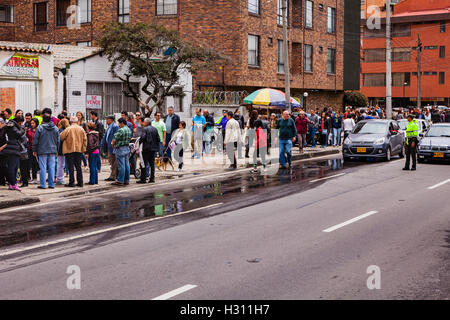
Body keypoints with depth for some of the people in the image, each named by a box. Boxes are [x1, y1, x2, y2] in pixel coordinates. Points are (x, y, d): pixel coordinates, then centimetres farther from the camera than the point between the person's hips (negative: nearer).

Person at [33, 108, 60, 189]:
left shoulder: (40, 128, -8)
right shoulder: (55, 128, 4)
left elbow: (35, 140, -4)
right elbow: (58, 140, 10)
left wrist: (34, 150, 6)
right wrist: (56, 150, 20)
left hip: (42, 151, -3)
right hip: (52, 151, 3)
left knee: (43, 168, 0)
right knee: (51, 167, 6)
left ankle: (42, 185, 1)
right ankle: (51, 184, 8)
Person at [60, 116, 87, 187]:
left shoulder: (68, 129, -9)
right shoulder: (81, 129, 2)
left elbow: (61, 137, -6)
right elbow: (85, 139, 5)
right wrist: (84, 149, 12)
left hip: (69, 150, -4)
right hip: (79, 150, 4)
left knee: (71, 166, -1)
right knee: (78, 166, 10)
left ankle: (71, 182, -2)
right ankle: (80, 182, 10)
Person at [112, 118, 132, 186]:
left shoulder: (121, 130, -17)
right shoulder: (129, 130, 11)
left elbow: (114, 139, -16)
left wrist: (113, 143, 7)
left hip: (121, 149, -9)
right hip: (127, 148, 9)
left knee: (121, 165, -6)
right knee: (127, 165, 10)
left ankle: (120, 181, -4)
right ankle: (126, 180, 13)